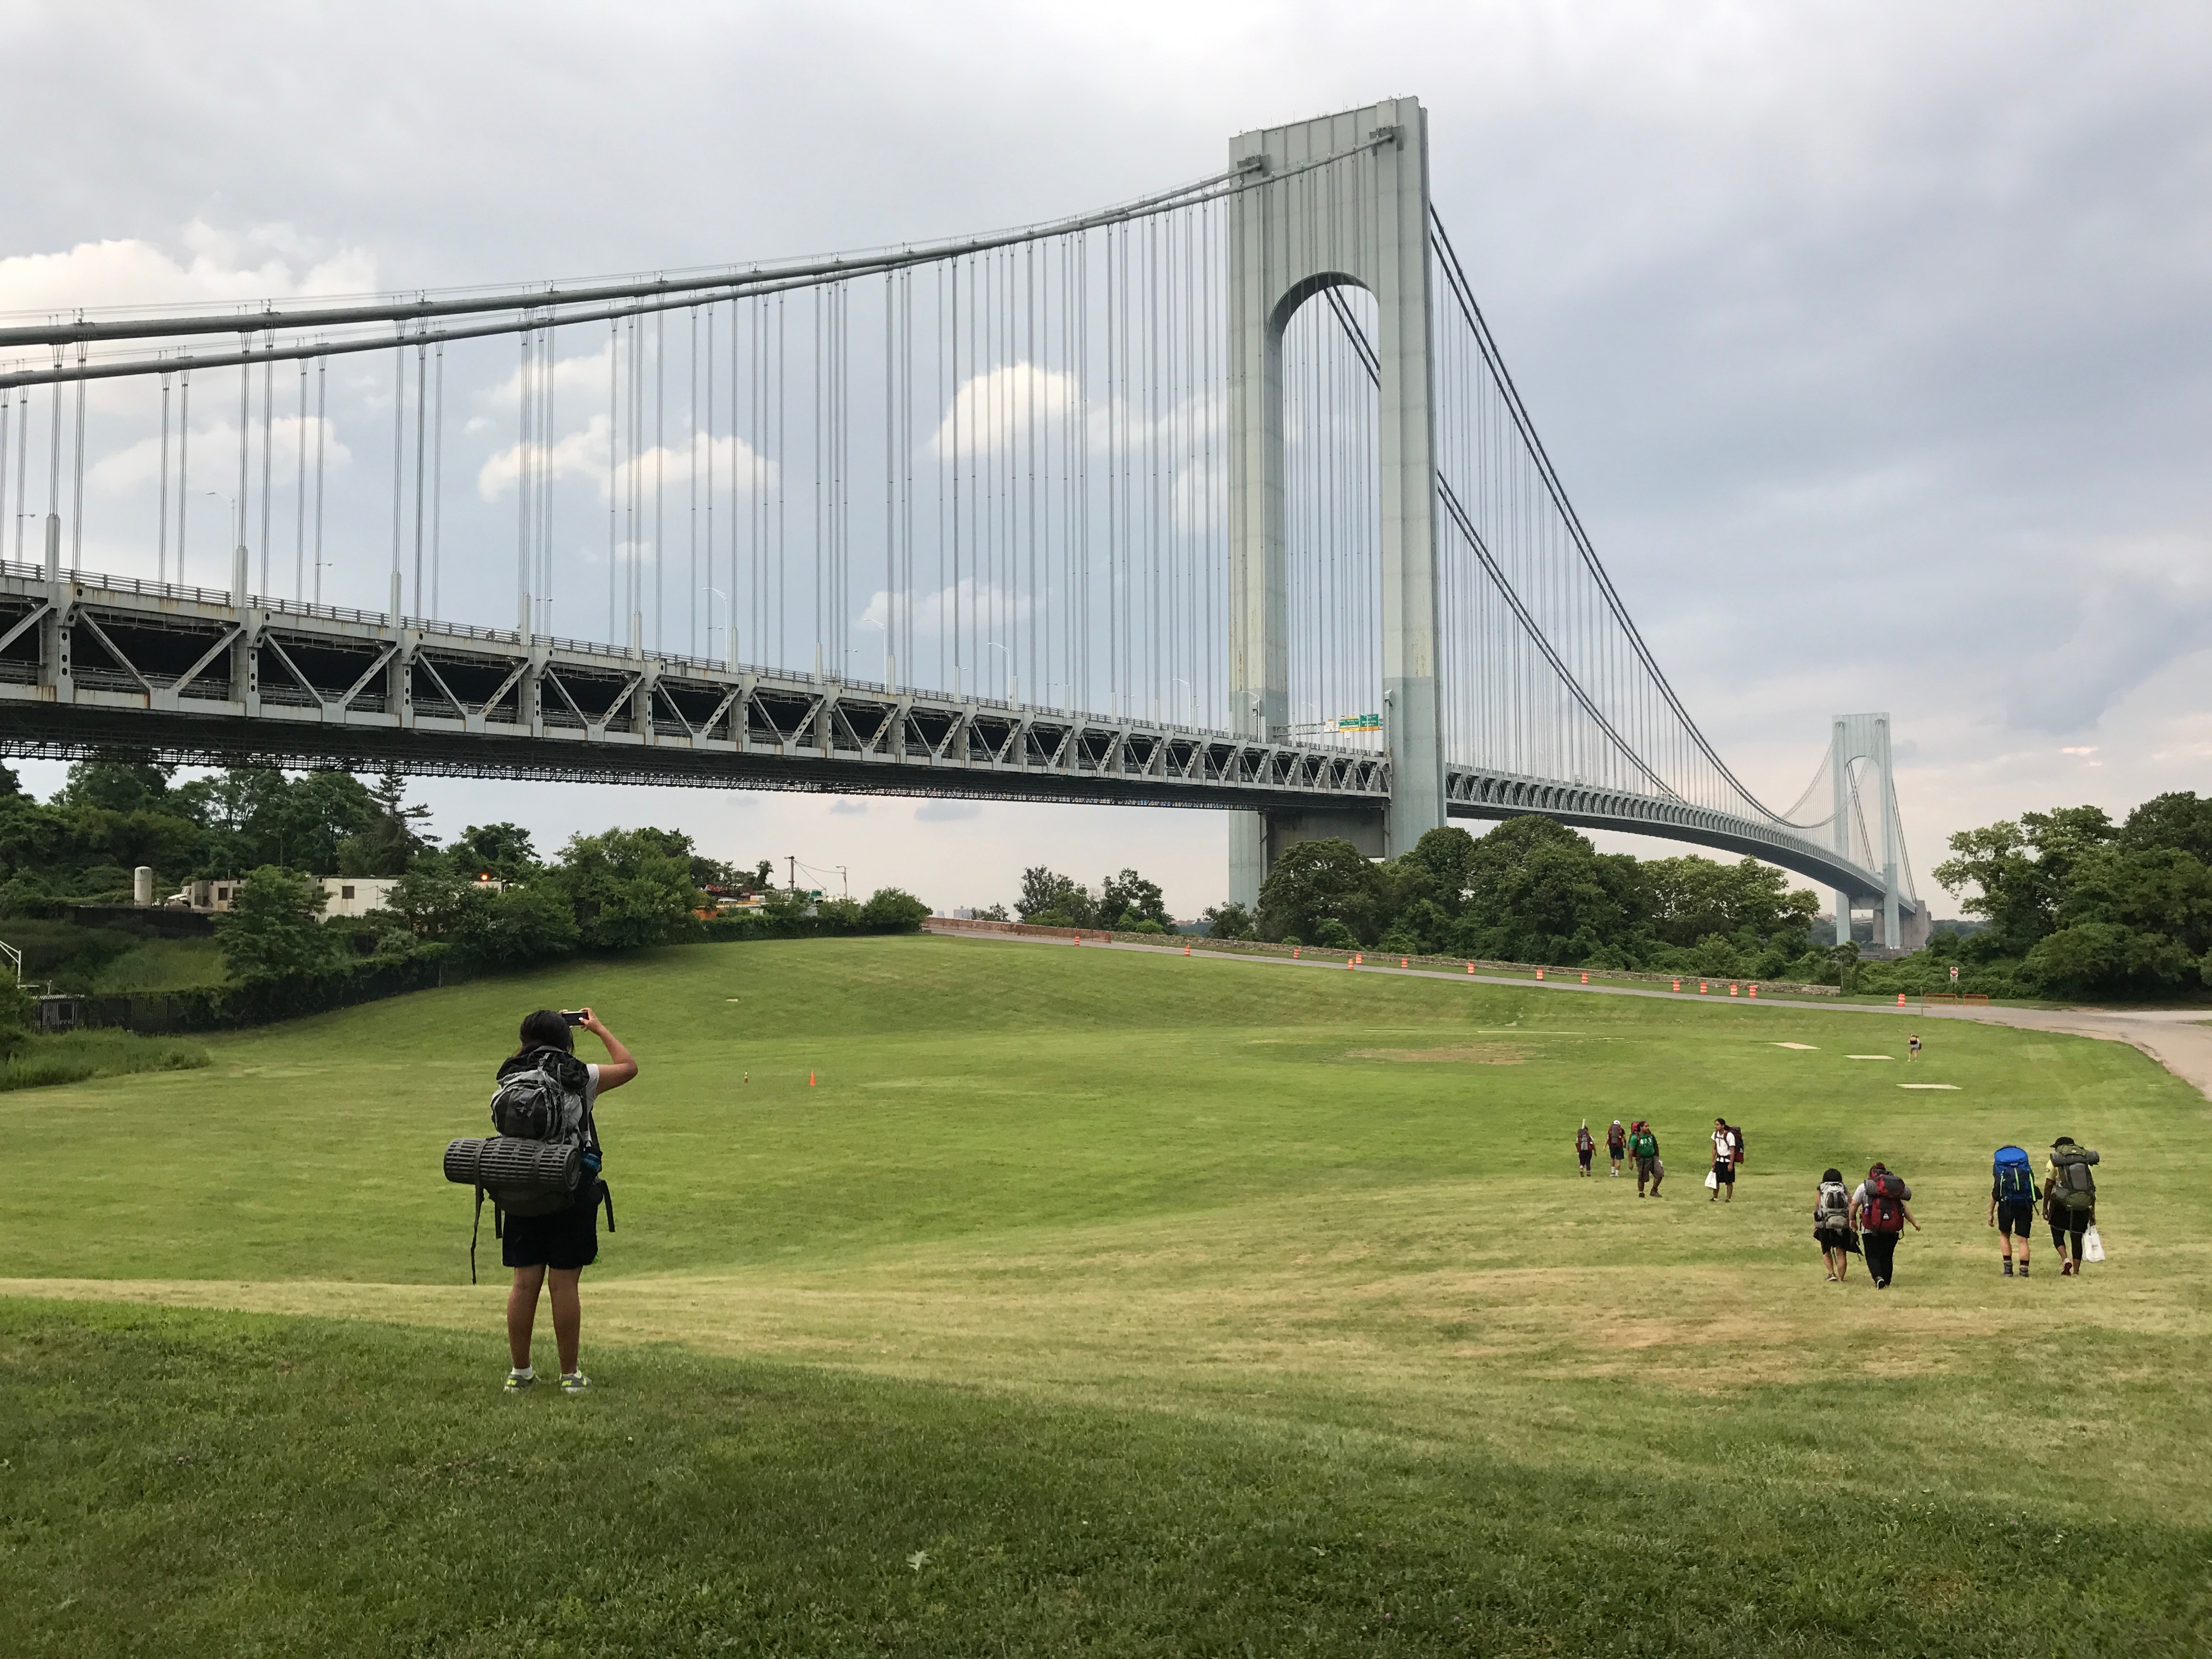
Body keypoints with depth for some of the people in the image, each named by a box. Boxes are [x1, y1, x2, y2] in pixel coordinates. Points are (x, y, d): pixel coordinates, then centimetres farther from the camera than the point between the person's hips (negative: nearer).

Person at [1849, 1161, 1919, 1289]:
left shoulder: (1864, 1186, 5)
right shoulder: (1896, 1187, 14)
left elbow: (1854, 1204, 1)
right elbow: (1905, 1207, 11)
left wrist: (1852, 1220, 14)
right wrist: (1914, 1223, 17)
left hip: (1871, 1228, -3)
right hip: (1892, 1229, 3)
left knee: (1872, 1256, 3)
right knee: (1887, 1257, 15)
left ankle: (1878, 1277, -19)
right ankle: (1887, 1282, 15)